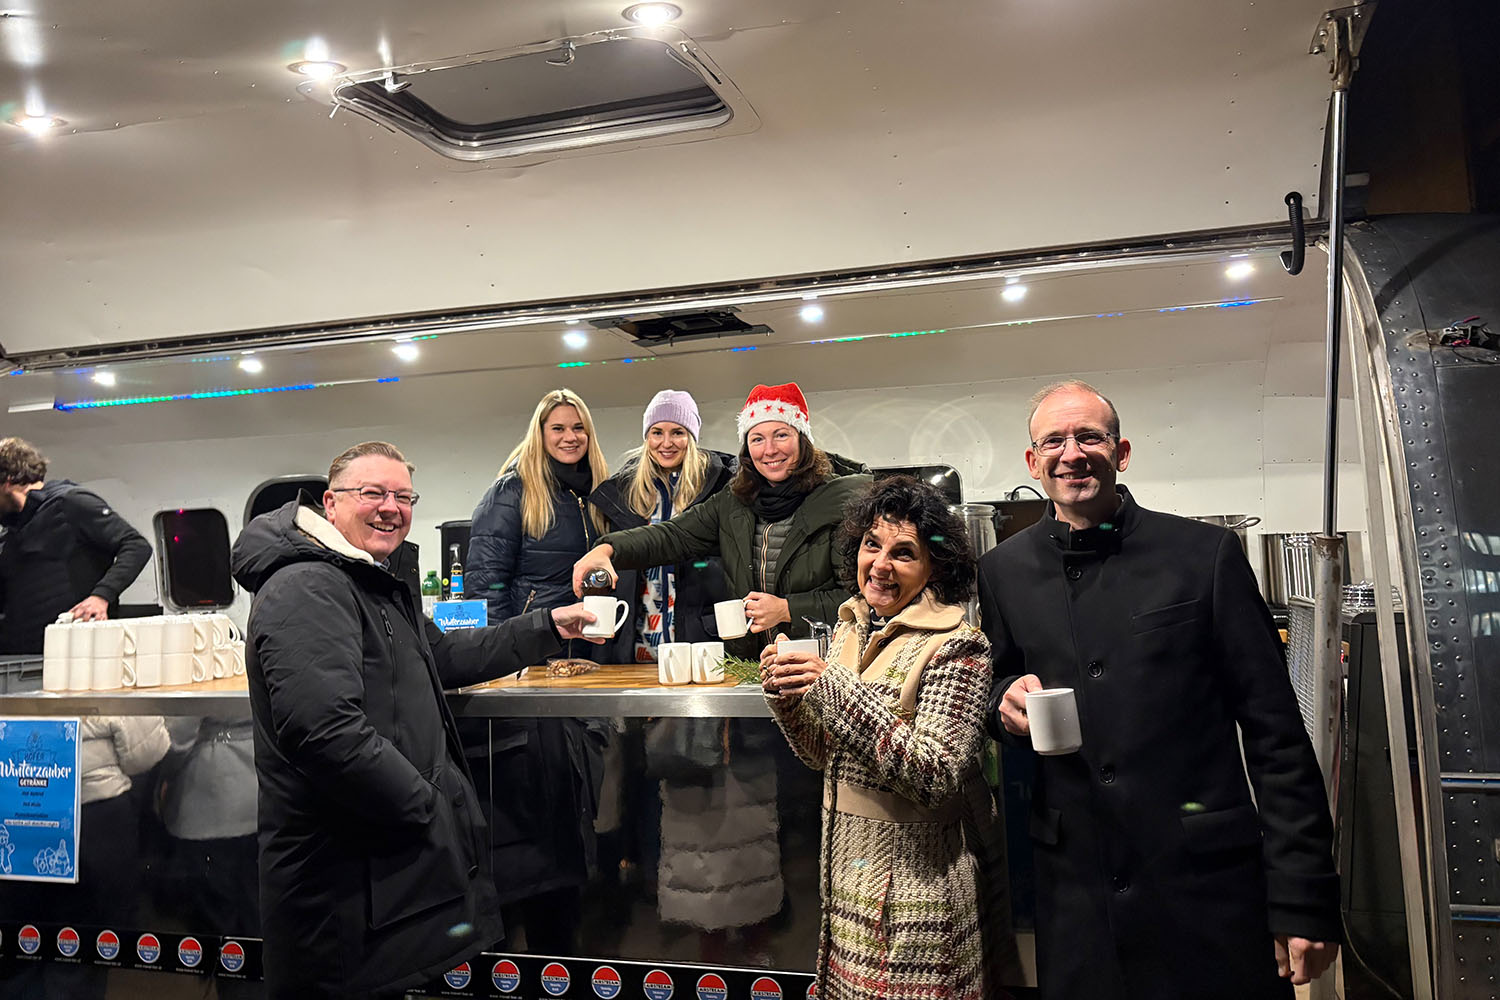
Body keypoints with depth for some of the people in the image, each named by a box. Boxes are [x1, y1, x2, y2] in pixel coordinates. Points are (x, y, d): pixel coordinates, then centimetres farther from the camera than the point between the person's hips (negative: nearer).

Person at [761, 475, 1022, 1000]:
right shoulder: (850, 628, 5)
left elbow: (937, 778, -25)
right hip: (849, 868, 7)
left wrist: (838, 690, -27)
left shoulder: (955, 646, -16)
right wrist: (787, 698, -8)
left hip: (917, 873, -6)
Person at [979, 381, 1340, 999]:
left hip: (1206, 885, -2)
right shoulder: (1003, 571, 3)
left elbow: (1274, 730, -5)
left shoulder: (1207, 554, -5)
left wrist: (1303, 899, -7)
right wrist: (1006, 698, -8)